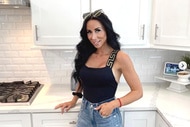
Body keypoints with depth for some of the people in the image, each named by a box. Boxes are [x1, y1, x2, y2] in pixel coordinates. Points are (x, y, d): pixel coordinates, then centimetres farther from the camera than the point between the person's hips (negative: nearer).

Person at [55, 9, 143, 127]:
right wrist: (74, 100, 10)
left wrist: (113, 104, -22)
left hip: (107, 116, -4)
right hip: (84, 113, 4)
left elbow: (138, 91, -11)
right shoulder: (86, 54, -1)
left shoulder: (120, 57, -15)